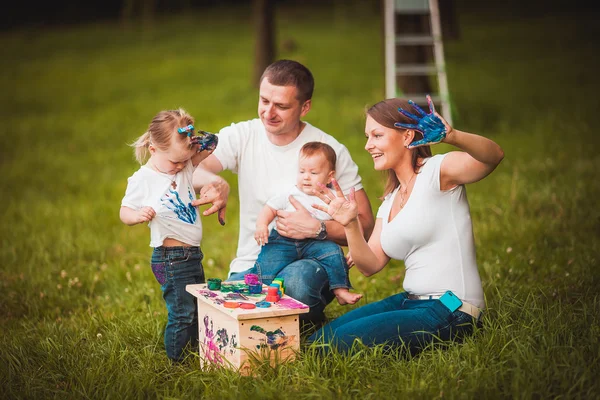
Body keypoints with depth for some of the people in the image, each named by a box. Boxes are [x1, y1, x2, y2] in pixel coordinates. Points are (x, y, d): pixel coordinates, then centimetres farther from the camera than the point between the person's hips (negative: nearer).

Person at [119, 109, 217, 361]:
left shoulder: (186, 169, 5)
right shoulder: (143, 180, -11)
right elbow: (125, 212, -6)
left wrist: (203, 149, -5)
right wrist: (138, 215, -29)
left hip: (193, 255, 7)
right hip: (170, 259, -7)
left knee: (199, 309, 17)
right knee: (182, 312, -8)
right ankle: (175, 361, 4)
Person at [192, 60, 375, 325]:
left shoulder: (330, 151, -6)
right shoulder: (242, 137, 0)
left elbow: (365, 225, -5)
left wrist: (317, 229, -22)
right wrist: (212, 181, -39)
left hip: (309, 263, -1)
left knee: (296, 281, -37)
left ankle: (312, 331, -2)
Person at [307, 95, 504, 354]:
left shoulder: (436, 171, -9)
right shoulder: (390, 200, 16)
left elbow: (494, 156, -29)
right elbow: (370, 265, 11)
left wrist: (453, 137, -49)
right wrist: (350, 225, -6)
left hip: (450, 311, -9)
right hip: (410, 302, 9)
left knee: (338, 345, -19)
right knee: (317, 341, 4)